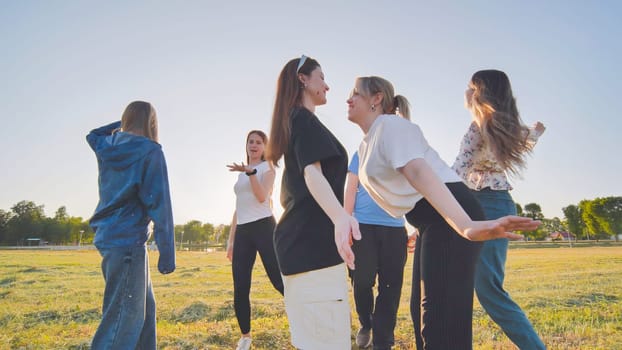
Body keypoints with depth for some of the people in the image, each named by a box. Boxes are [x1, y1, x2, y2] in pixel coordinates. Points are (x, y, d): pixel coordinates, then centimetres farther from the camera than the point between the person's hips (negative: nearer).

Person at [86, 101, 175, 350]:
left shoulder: (107, 146, 10)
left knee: (144, 306, 17)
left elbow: (92, 135, 37)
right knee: (123, 316, -8)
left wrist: (122, 123, 26)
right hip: (128, 240, -9)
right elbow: (159, 204, -15)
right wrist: (167, 252, -13)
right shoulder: (150, 151, -11)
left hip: (109, 236, 9)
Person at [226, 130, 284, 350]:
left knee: (280, 281, -12)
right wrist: (231, 239, 17)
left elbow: (262, 196, -13)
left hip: (263, 227, -6)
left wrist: (251, 172, -25)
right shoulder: (241, 173, 22)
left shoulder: (267, 167, 5)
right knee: (240, 289, 3)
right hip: (243, 232, 6)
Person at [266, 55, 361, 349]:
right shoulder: (304, 120, -5)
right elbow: (312, 173, -23)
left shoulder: (292, 122, 25)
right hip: (314, 238, -10)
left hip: (298, 238, 10)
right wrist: (340, 217, -41)